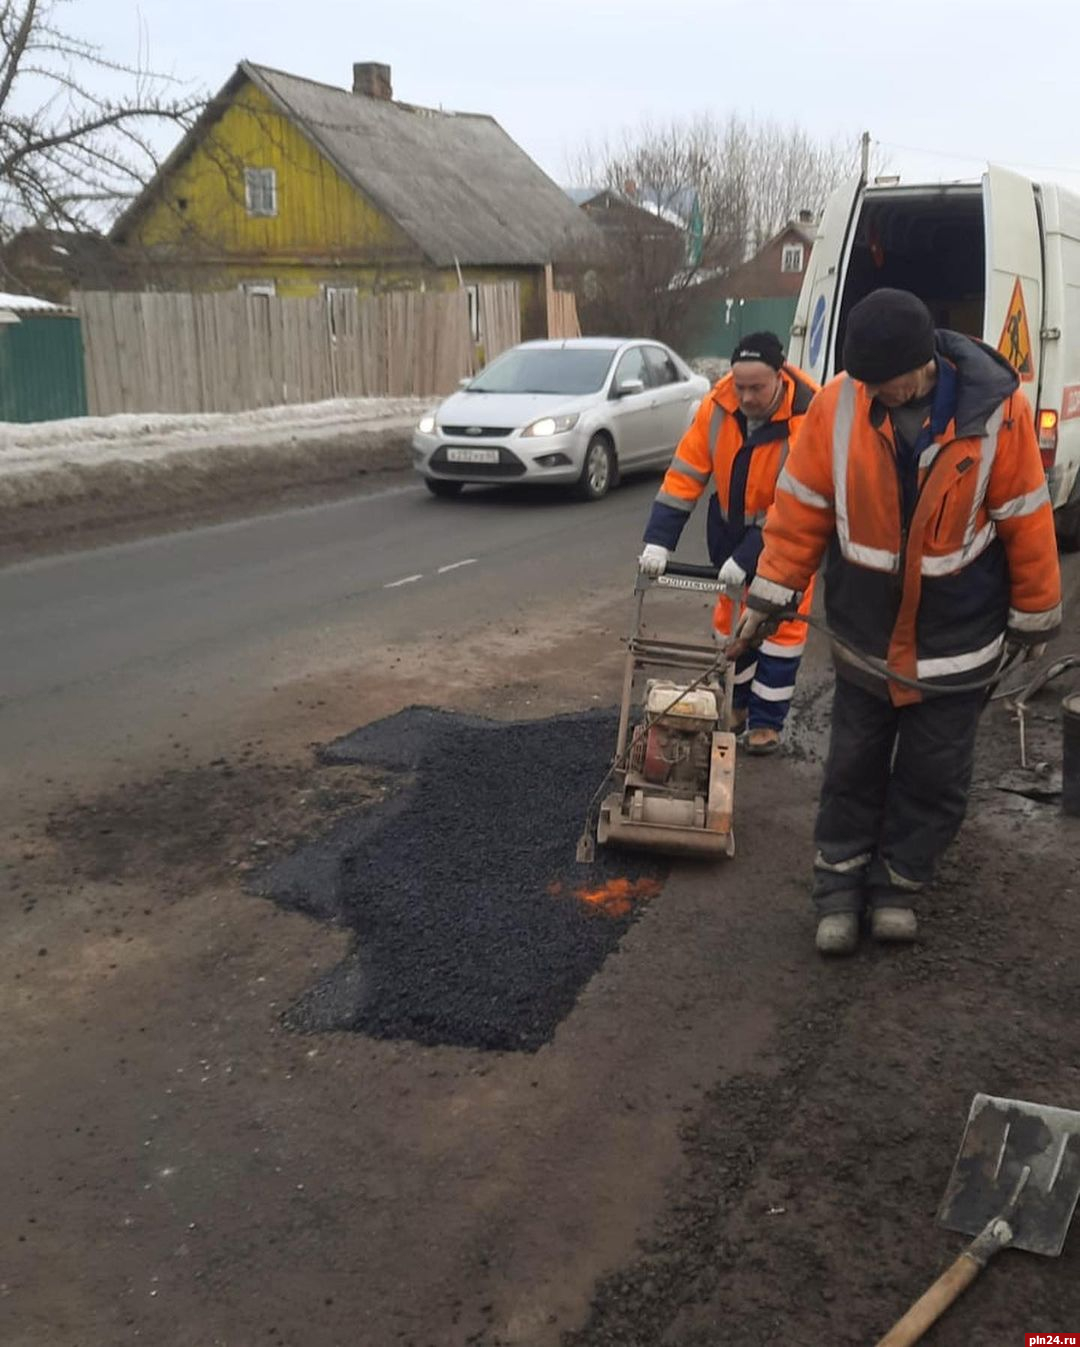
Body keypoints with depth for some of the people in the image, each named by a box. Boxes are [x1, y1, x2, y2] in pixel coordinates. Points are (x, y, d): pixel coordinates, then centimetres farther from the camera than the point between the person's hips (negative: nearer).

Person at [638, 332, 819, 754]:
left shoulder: (806, 421, -31)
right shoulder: (718, 405, -18)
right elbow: (685, 473, -17)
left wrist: (747, 558, -33)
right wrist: (659, 540, -23)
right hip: (732, 524, 5)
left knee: (781, 621, -2)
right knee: (731, 613, 13)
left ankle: (766, 719, 8)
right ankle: (735, 702, 29)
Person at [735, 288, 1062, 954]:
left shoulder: (995, 409, -17)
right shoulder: (837, 404, -14)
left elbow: (1026, 520, -8)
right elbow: (801, 507, -4)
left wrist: (1035, 615, 1)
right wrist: (771, 594, -1)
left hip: (957, 640, -1)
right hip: (863, 633, 1)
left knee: (935, 775, 10)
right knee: (854, 767, 12)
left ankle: (897, 884, 29)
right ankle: (841, 887, 27)